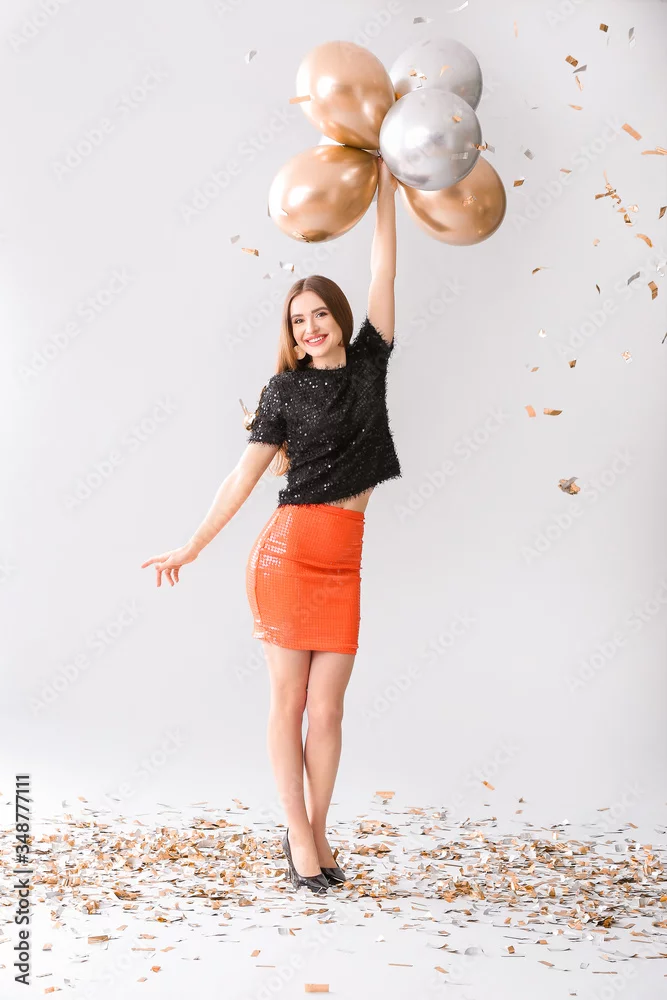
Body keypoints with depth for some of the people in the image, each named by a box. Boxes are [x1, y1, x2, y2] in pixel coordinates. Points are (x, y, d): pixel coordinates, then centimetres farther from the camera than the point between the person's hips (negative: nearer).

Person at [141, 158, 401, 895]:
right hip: (288, 551, -3)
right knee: (289, 700, 3)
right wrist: (192, 546, 0)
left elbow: (383, 274, 9)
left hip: (344, 563, 3)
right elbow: (245, 474, 3)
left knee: (327, 708, 4)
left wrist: (386, 190, 11)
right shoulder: (285, 389, 3)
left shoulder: (368, 363, 10)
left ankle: (316, 833, 17)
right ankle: (299, 835, 12)